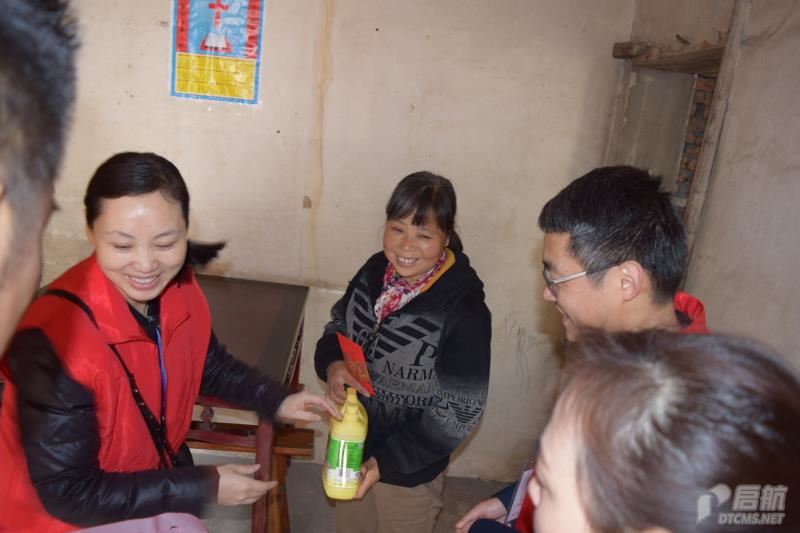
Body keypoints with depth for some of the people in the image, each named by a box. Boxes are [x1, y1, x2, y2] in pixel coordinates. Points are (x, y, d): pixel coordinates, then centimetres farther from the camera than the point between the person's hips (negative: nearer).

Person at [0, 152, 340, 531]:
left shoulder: (179, 289, -12)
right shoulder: (53, 340, -29)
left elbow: (209, 364, 8)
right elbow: (67, 492, -23)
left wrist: (276, 402, -4)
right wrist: (204, 487, -22)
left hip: (158, 470, 5)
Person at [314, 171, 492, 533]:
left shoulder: (465, 309, -26)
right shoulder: (375, 271, -10)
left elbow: (459, 411, -20)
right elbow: (337, 329, 6)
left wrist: (386, 461, -22)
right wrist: (331, 364, -16)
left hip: (409, 470, -5)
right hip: (350, 448, 5)